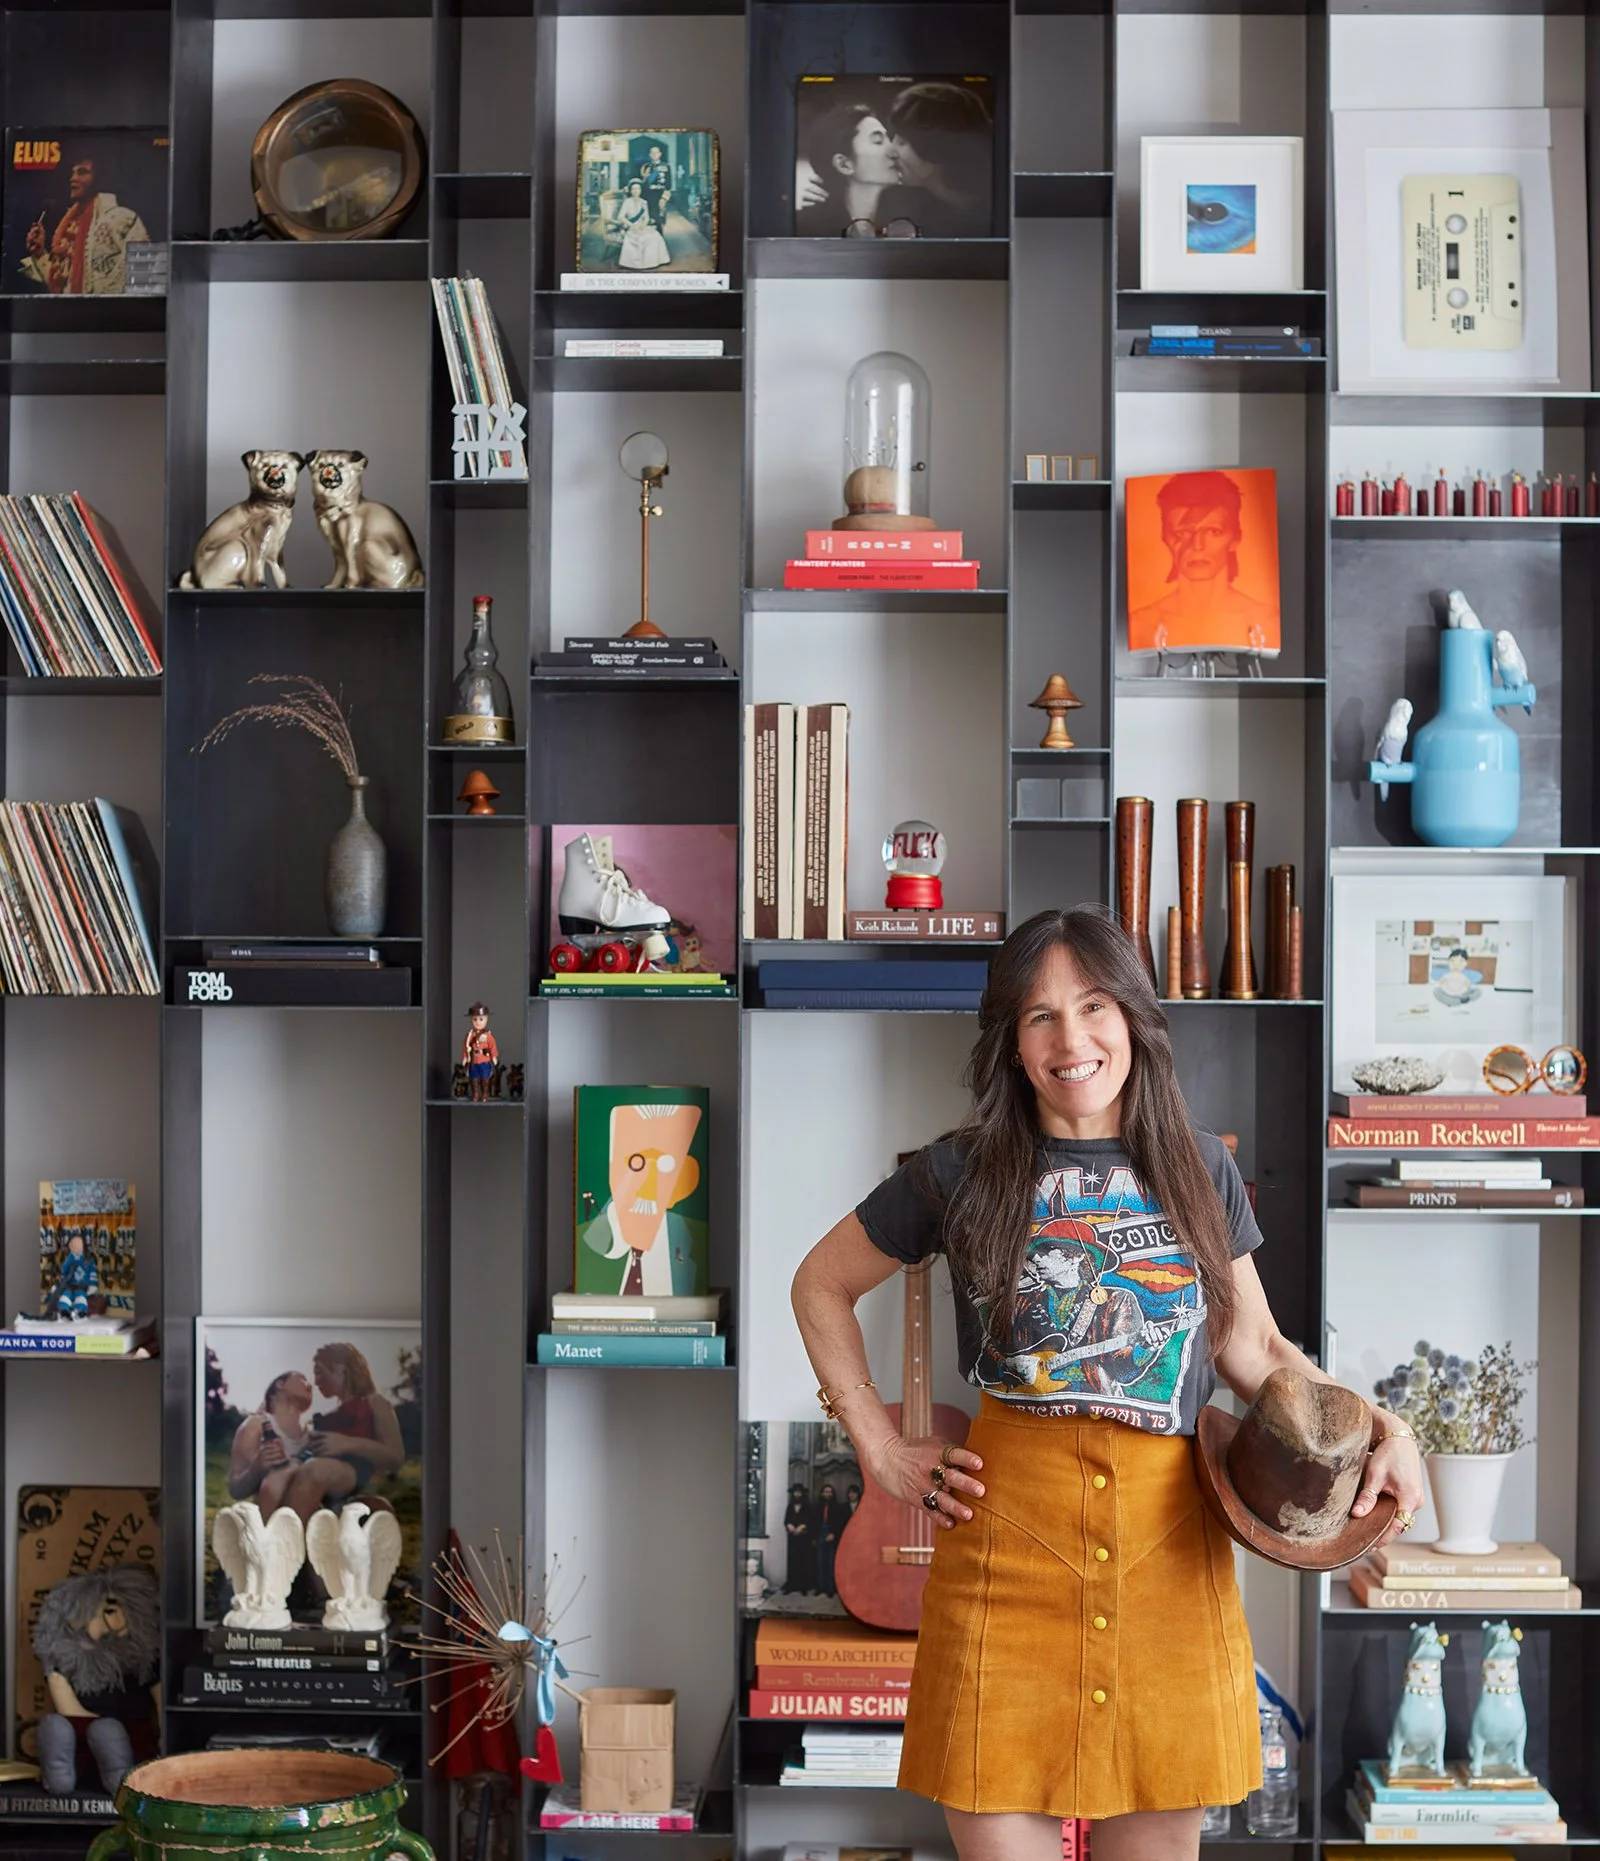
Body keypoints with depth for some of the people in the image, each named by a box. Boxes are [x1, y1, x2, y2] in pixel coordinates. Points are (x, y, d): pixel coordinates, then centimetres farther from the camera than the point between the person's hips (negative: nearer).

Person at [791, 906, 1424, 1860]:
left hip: (1168, 1541, 2)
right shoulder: (964, 1172, 4)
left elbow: (1251, 1345, 16)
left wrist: (1384, 1428, 1)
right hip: (1006, 1538, -2)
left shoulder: (1199, 1169, 10)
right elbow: (821, 1286, 15)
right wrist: (881, 1449, 7)